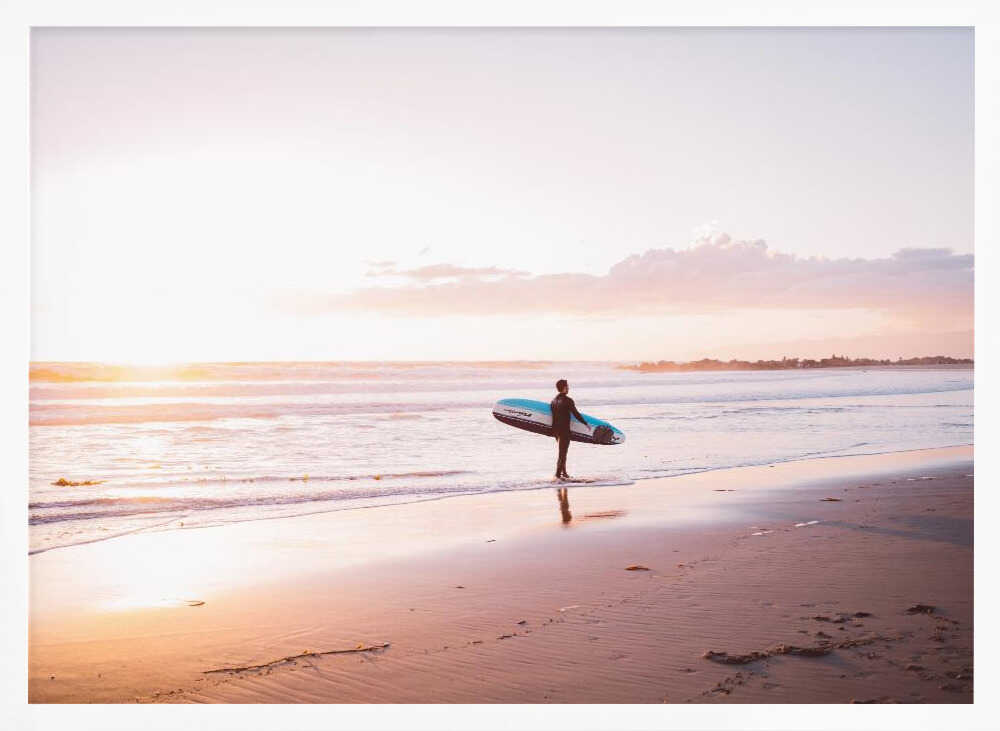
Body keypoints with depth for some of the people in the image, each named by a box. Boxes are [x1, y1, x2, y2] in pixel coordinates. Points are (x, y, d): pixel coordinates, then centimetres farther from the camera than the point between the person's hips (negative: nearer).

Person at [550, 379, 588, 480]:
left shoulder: (554, 400, 8)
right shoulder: (567, 400, -14)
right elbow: (576, 414, -12)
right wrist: (586, 423, -1)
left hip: (556, 429, 8)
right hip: (564, 430, -8)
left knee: (562, 452, 19)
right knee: (562, 453, -2)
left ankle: (564, 473, 26)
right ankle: (558, 474, -3)